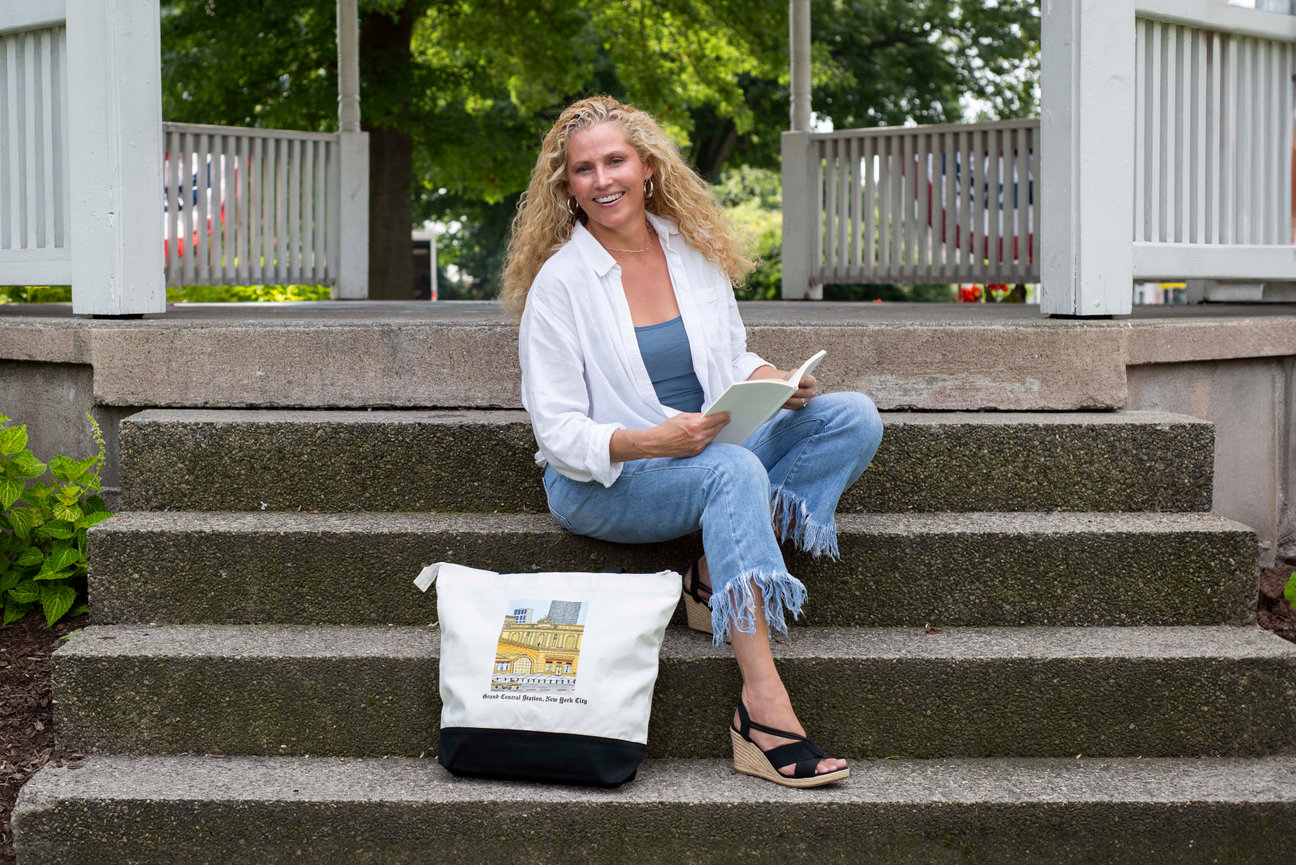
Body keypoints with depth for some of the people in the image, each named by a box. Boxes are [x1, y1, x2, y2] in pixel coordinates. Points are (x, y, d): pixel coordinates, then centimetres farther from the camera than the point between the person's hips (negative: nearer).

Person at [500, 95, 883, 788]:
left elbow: (733, 362, 15)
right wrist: (653, 440, -28)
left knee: (854, 416, -12)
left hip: (707, 447, 6)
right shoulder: (558, 282, -8)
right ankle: (764, 708, -41)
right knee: (734, 469, -36)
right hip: (602, 483, -6)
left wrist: (772, 382, -8)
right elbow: (559, 432, -11)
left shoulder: (693, 251, 6)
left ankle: (719, 575, -18)